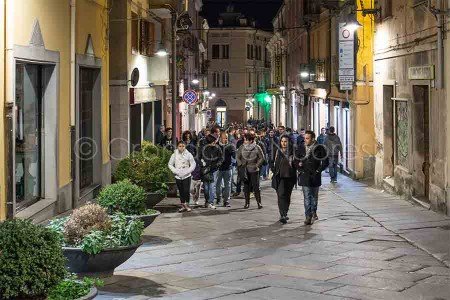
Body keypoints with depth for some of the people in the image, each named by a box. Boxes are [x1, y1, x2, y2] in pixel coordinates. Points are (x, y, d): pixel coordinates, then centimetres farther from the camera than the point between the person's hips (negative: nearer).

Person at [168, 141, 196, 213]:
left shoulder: (188, 154, -3)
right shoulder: (174, 155, 1)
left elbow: (193, 165, 1)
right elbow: (170, 164, 7)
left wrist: (187, 171, -10)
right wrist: (175, 171, -6)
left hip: (186, 176, -2)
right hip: (178, 176, 2)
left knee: (186, 191, -8)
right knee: (181, 191, 6)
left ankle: (187, 204, 5)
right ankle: (183, 206, 14)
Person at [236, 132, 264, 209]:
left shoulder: (257, 148, -4)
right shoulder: (242, 148, 1)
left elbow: (262, 158, 4)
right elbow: (238, 157, 11)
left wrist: (257, 165, -5)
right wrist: (240, 165, -1)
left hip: (254, 170, -2)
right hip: (245, 170, 2)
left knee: (256, 186, -4)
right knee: (246, 186, 4)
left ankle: (259, 202, 2)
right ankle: (247, 203, 11)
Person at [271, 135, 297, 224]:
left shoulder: (292, 152, 4)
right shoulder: (278, 151, 6)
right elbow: (275, 164, 11)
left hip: (290, 177, 1)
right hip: (280, 177, -1)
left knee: (287, 196, 10)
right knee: (281, 194, -14)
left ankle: (285, 213, 25)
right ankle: (282, 215, -20)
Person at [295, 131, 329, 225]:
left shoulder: (319, 149, -5)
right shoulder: (301, 149, 4)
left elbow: (325, 162, -2)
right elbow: (296, 162, 13)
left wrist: (318, 171, -7)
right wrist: (300, 169, 0)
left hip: (315, 177, -1)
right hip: (305, 177, 1)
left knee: (314, 196, 14)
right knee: (307, 197, -5)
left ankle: (313, 212, 34)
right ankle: (308, 216, -6)